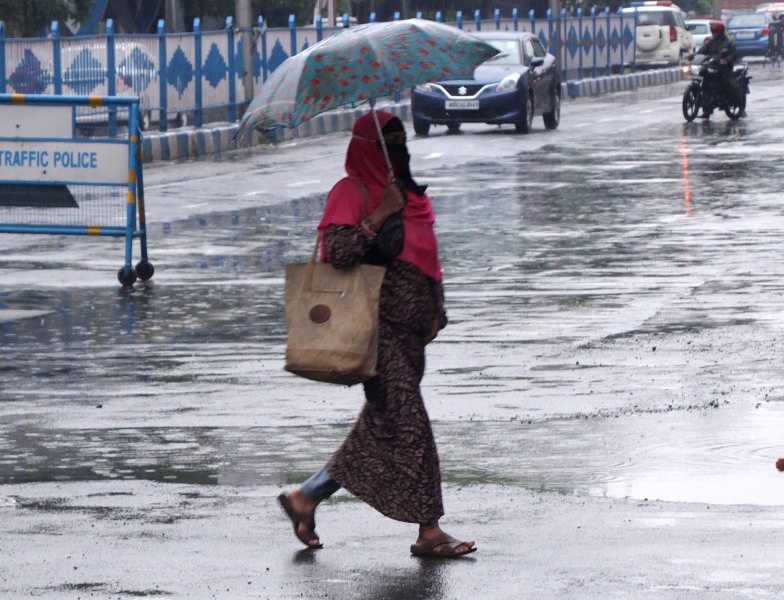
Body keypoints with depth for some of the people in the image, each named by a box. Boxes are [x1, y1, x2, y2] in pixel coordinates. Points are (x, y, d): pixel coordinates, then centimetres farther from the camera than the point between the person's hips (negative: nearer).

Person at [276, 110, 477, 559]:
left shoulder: (413, 196, 18)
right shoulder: (352, 192, -6)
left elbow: (429, 259, 23)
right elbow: (338, 251, -20)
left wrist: (436, 311, 12)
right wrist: (382, 213, -18)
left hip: (410, 330, 8)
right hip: (378, 324, -8)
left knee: (381, 428, 9)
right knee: (409, 422, -10)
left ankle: (306, 497, 19)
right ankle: (429, 530, -7)